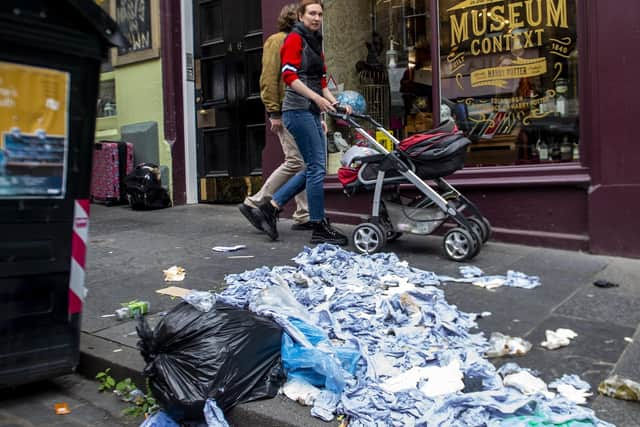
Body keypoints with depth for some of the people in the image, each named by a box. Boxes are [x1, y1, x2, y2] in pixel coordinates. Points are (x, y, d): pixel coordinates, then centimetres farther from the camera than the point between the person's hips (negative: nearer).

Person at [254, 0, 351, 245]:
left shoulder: (315, 44, 23)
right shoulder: (295, 39, -2)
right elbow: (289, 75, -15)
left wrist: (335, 103, 8)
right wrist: (316, 98, -23)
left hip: (312, 113, 9)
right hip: (298, 110, -9)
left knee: (313, 168, 7)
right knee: (317, 167, -10)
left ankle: (271, 207, 15)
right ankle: (319, 228, -3)